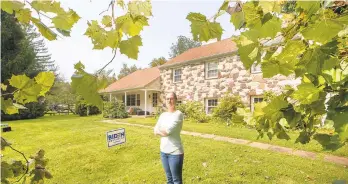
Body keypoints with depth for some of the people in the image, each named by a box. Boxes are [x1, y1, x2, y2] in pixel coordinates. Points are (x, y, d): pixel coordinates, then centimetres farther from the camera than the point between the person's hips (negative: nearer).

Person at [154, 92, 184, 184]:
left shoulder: (178, 114, -14)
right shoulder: (163, 115, 7)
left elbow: (167, 131, -21)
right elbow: (155, 131, 2)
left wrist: (159, 130, -2)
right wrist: (165, 132, -13)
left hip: (175, 152, -6)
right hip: (163, 150, 6)